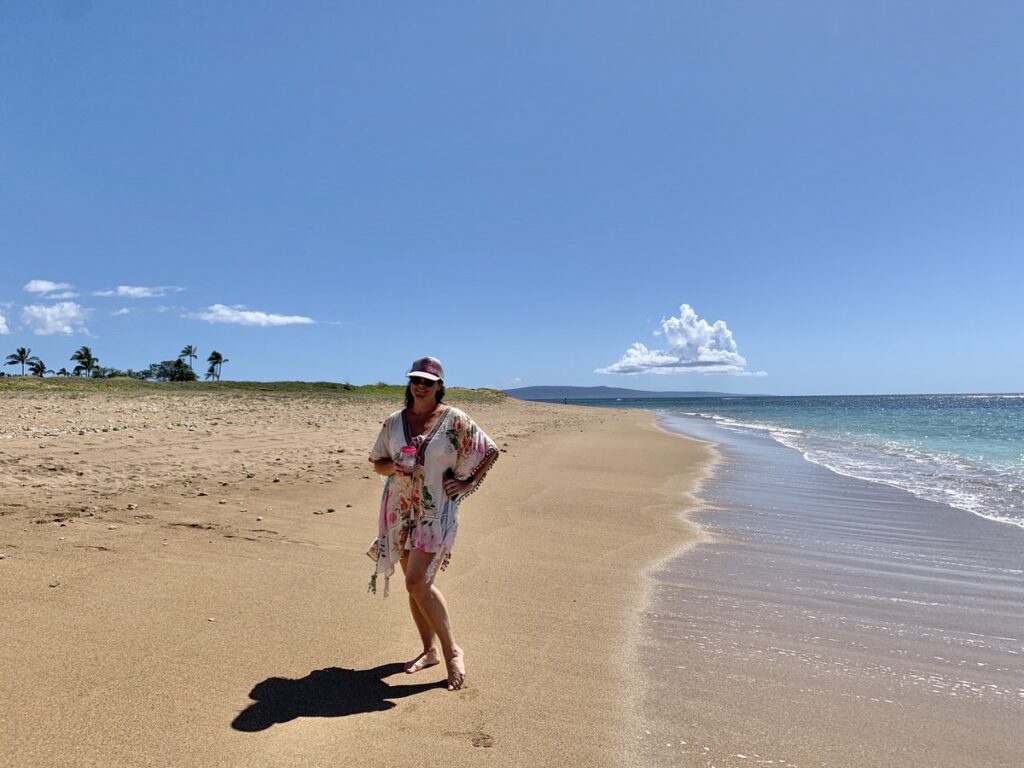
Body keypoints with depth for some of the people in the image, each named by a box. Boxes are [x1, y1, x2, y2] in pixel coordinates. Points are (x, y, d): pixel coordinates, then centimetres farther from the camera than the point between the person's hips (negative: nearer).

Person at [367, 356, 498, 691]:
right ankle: (430, 650, 29)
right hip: (400, 512, 5)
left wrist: (467, 484, -4)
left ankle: (452, 650, 5)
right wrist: (394, 466, -10)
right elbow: (377, 463, 11)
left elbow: (490, 451, -1)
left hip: (436, 512, -5)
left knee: (417, 582, -13)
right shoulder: (394, 422, 4)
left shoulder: (454, 420, -7)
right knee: (415, 583, 12)